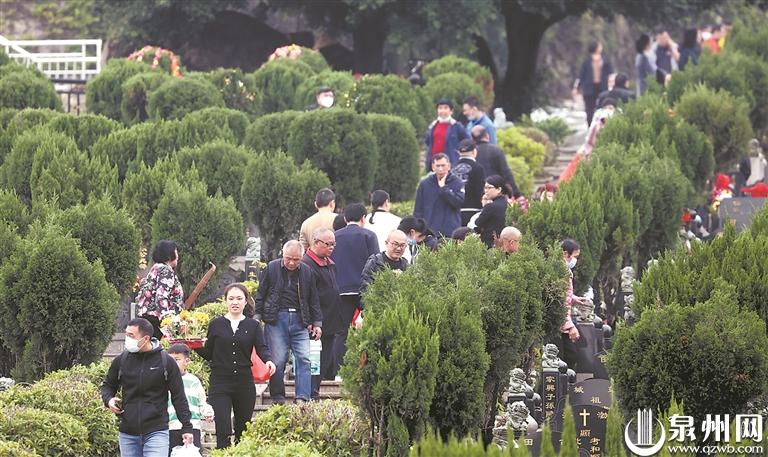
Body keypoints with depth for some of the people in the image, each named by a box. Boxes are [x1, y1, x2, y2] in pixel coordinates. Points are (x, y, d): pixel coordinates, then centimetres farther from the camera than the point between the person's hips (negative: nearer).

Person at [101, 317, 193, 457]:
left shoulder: (166, 362, -3)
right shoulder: (121, 360, 5)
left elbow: (179, 397, 1)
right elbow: (108, 386, 20)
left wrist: (187, 427, -1)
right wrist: (108, 400, -2)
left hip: (156, 431, -4)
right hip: (128, 434, 4)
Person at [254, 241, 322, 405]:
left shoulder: (307, 272, 9)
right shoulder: (272, 268, 3)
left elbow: (313, 300, 16)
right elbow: (261, 294, 7)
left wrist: (317, 323, 13)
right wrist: (257, 316, 0)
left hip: (299, 320, 2)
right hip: (276, 319, -2)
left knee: (304, 359, -8)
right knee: (278, 360, -4)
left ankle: (303, 398, -10)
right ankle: (278, 398, 5)